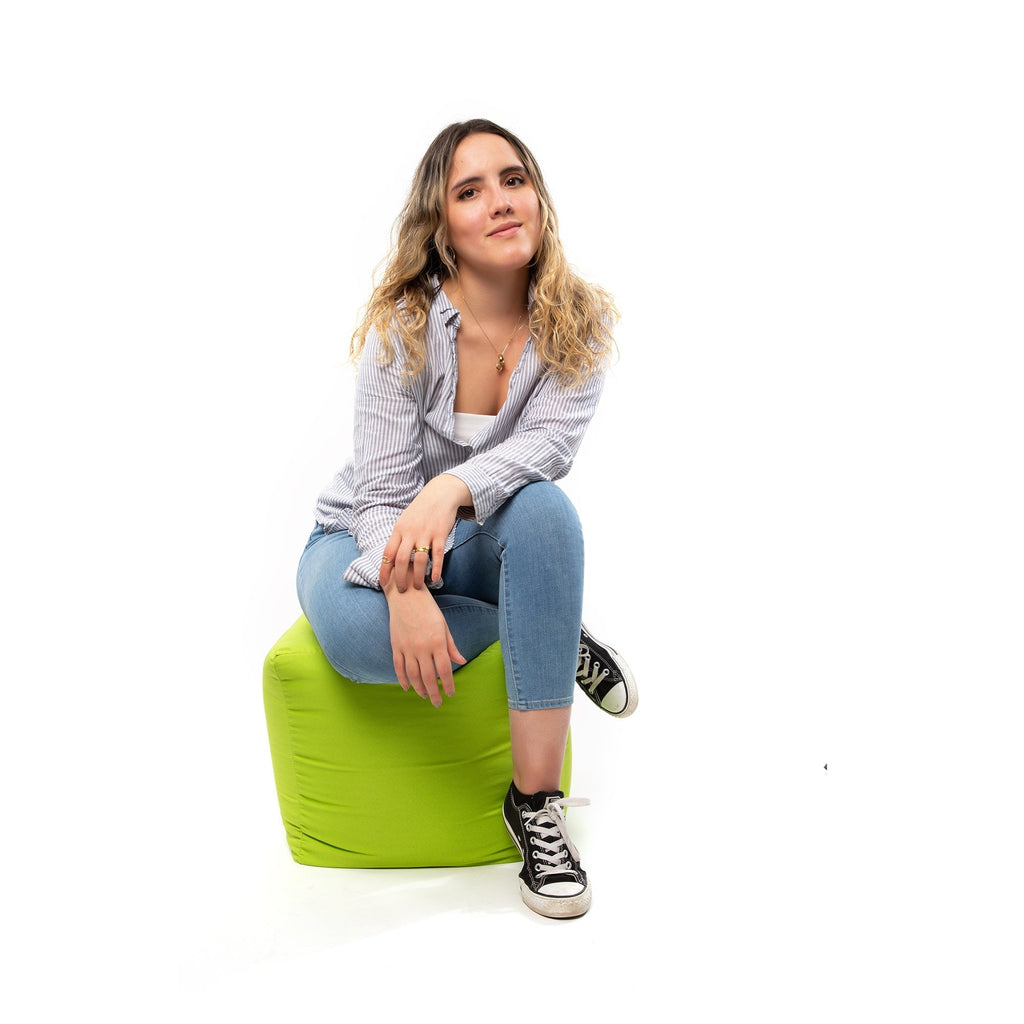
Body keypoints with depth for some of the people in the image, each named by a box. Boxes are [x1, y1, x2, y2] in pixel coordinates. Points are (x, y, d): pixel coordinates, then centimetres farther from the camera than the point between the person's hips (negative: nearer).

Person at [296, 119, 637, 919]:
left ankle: (536, 802, -30)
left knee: (545, 506, -36)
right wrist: (407, 592, -40)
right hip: (368, 534, -1)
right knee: (357, 633, -38)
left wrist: (451, 489, -44)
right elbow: (383, 491, -20)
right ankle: (561, 638, -12)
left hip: (485, 539, 2)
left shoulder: (581, 323, -8)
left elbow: (549, 441, -24)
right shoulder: (403, 326, -16)